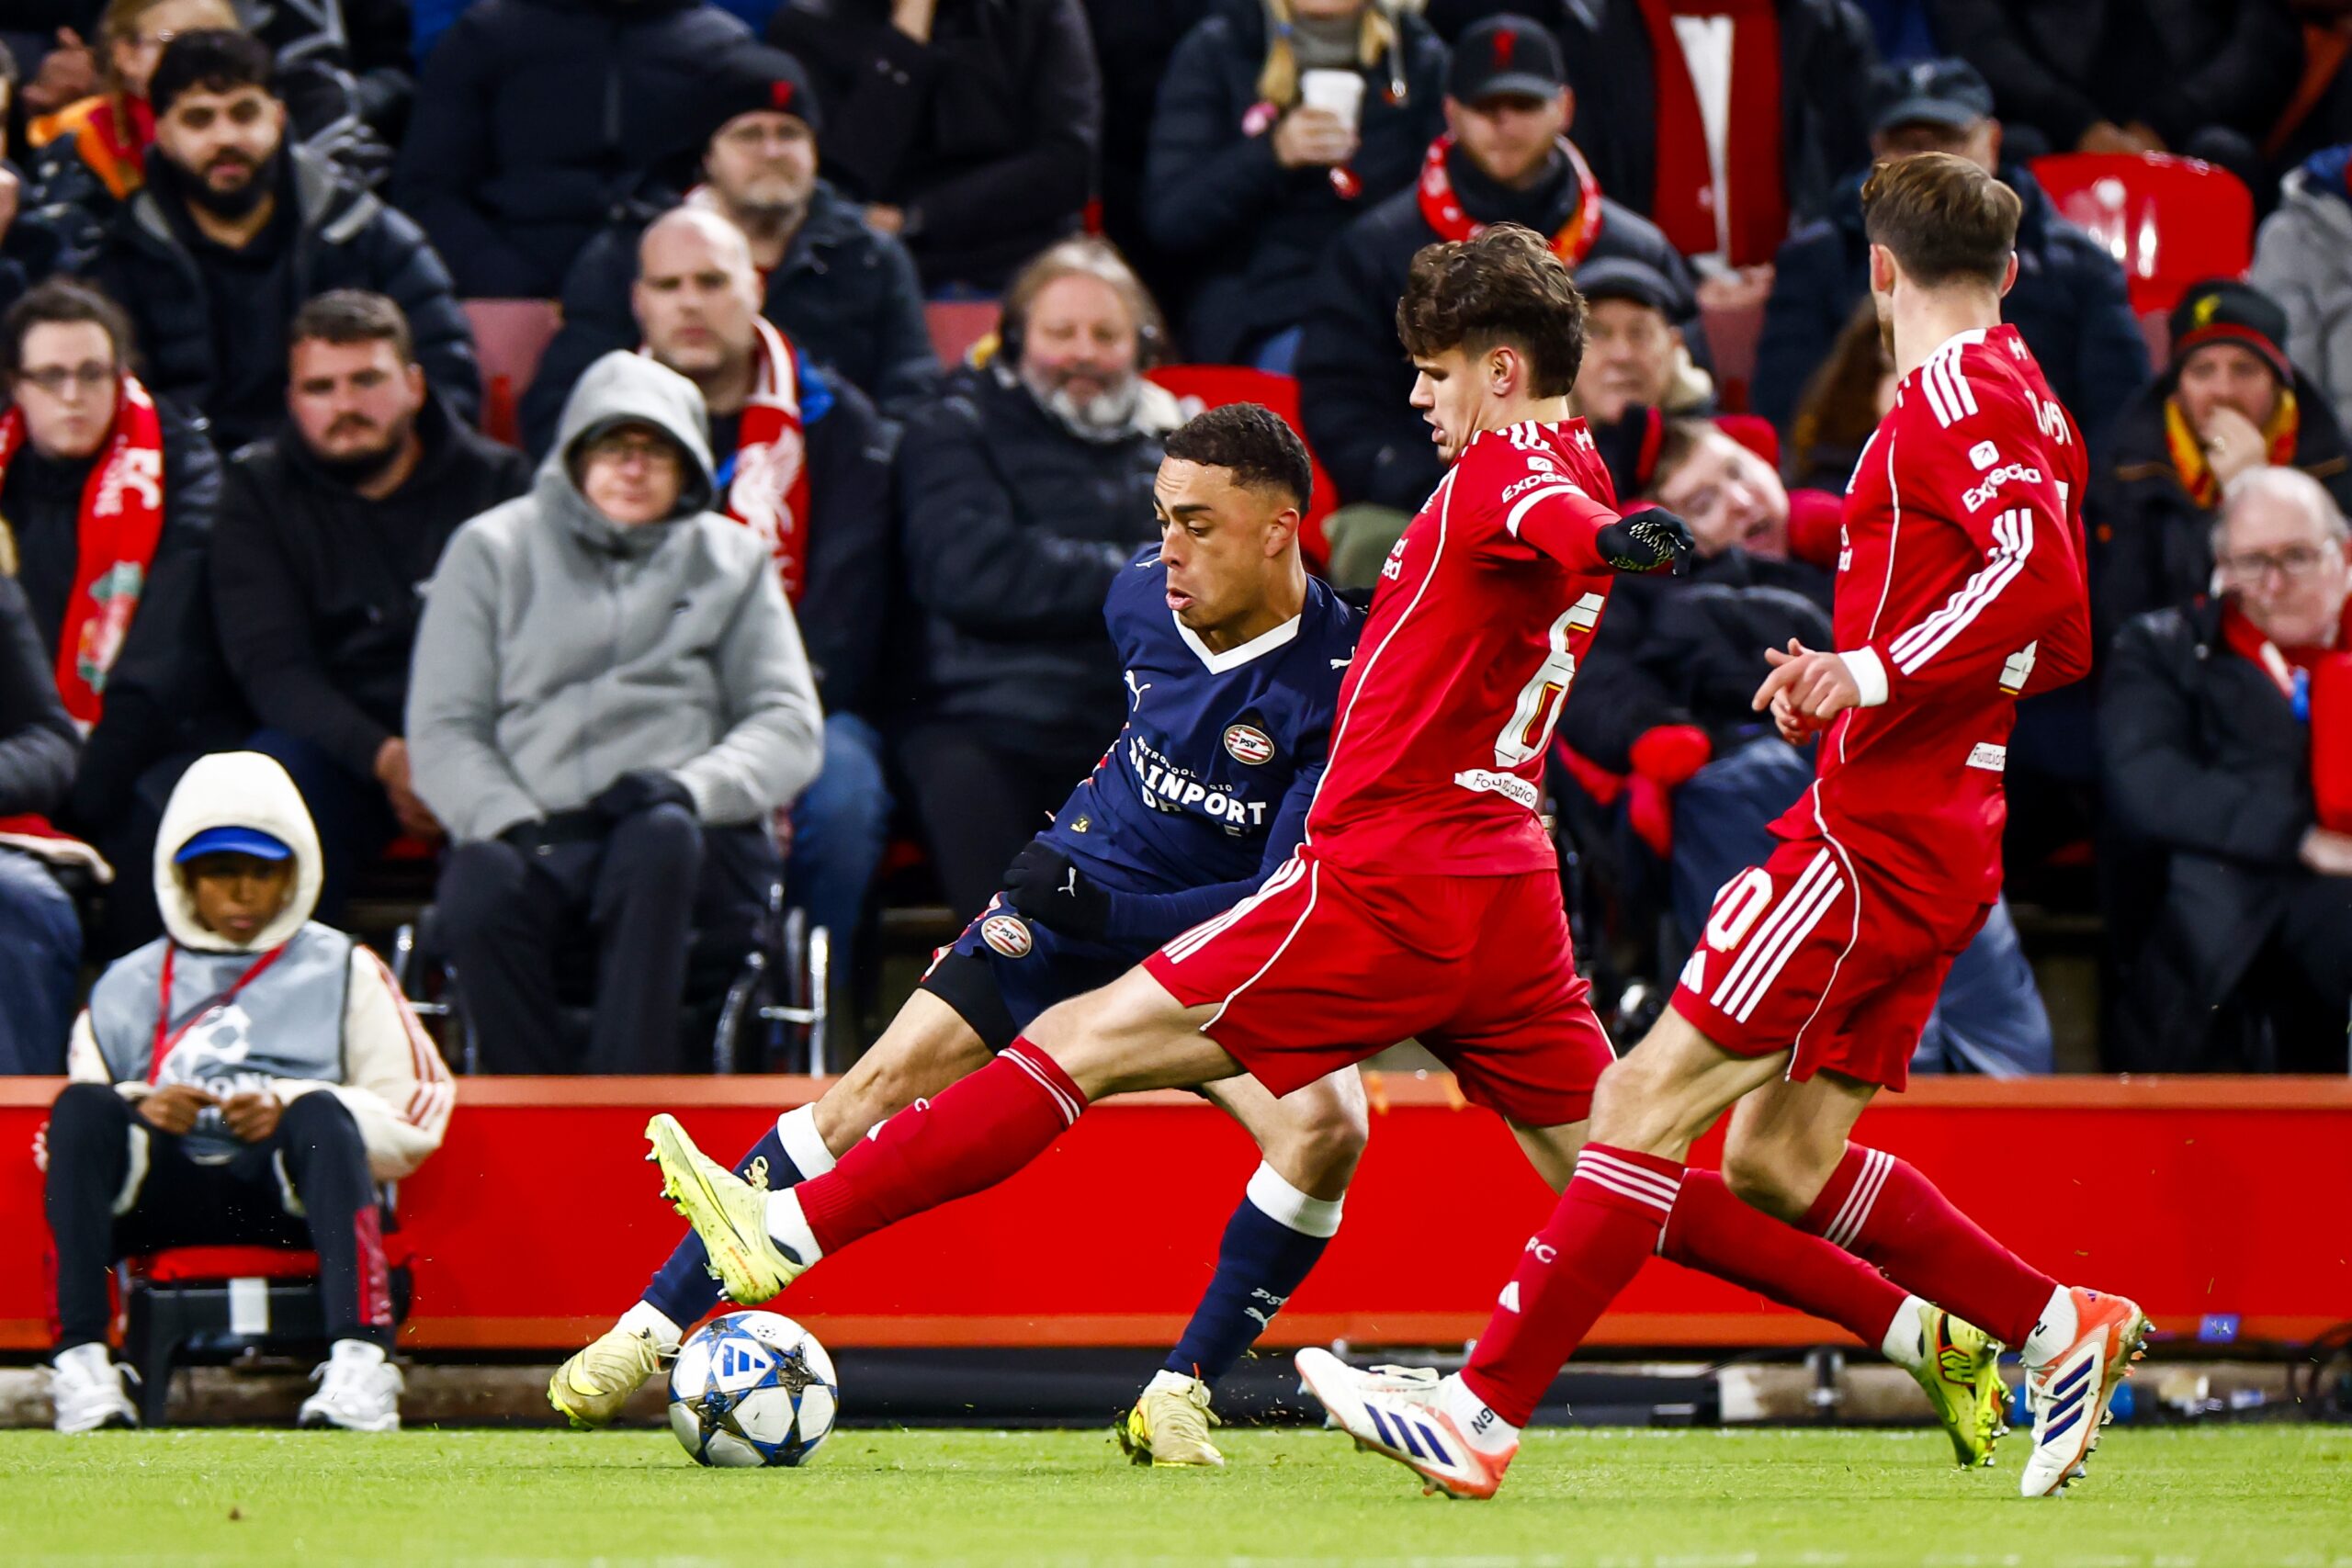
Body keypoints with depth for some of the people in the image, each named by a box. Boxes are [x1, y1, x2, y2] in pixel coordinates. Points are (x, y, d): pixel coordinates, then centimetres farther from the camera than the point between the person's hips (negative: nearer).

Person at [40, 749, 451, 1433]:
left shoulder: (341, 972, 21)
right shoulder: (128, 987, 26)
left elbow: (413, 1124, 9)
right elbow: (74, 1131, 14)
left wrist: (291, 1110, -8)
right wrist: (139, 1109, -9)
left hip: (294, 1189, -1)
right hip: (161, 1188, 1)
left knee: (320, 1112, -35)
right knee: (84, 1107, -29)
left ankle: (360, 1364, -51)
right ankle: (81, 1364, -38)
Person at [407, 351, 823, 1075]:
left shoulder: (732, 560, 20)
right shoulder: (494, 549, 17)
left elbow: (789, 726, 10)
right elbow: (442, 730, 9)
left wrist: (691, 789, -11)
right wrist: (513, 824, -12)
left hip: (692, 837, 0)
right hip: (530, 834, 0)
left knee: (659, 838, -37)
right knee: (479, 892, -36)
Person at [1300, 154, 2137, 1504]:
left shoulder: (1953, 396, -11)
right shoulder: (2027, 405, 17)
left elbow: (2040, 569, -27)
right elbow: (2065, 645, 24)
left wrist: (1878, 672, -25)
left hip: (1873, 834, -9)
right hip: (1945, 848, 9)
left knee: (1651, 1098, -9)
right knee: (1779, 1155, 12)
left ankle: (1481, 1414, -11)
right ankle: (2062, 1329, 13)